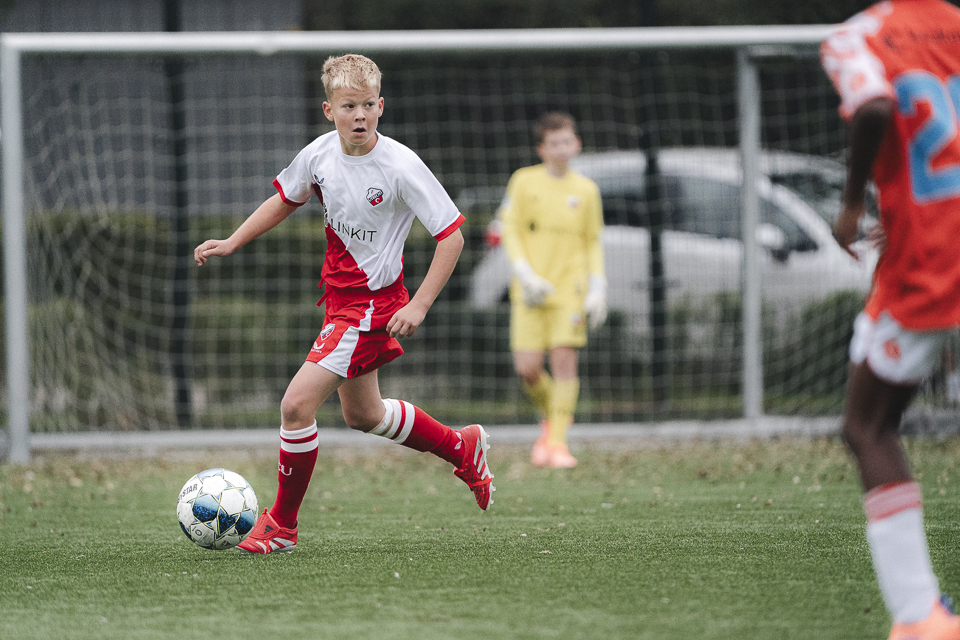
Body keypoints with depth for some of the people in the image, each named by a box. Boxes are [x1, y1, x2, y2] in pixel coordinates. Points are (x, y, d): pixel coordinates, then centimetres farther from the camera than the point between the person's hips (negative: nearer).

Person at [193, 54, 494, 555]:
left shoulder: (401, 166, -21)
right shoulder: (320, 155, -4)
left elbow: (452, 235, -17)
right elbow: (286, 199, 17)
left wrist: (419, 306, -22)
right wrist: (231, 243, 8)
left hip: (373, 303, -8)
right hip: (340, 295, 8)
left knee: (296, 404, -15)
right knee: (362, 414, 22)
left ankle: (282, 523, 1)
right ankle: (463, 449, 43)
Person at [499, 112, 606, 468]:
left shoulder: (586, 190, 8)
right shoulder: (524, 181, 4)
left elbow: (593, 243, 14)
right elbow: (511, 231, 3)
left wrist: (597, 289, 3)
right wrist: (525, 275, -10)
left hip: (570, 289, 0)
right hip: (531, 292, 0)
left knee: (564, 359, -11)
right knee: (527, 367, -5)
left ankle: (558, 441, -7)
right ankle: (550, 417, 24)